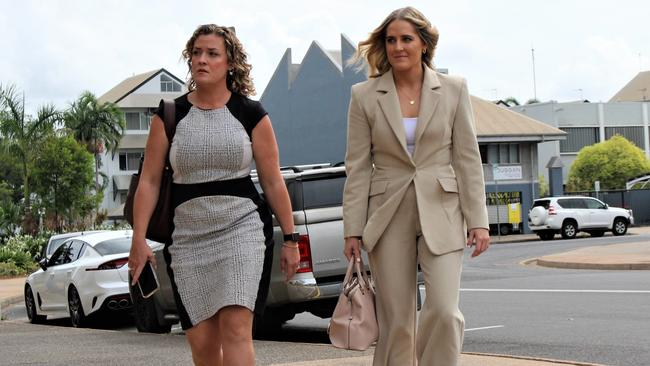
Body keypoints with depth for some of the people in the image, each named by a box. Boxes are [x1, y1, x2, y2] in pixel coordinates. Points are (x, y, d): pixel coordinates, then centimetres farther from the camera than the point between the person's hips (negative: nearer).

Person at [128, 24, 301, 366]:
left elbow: (273, 181, 4)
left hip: (241, 229, -2)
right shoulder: (170, 115, 5)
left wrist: (290, 239, 4)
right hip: (188, 235, 2)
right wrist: (139, 239, -3)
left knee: (236, 328, -16)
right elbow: (149, 180, 4)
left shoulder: (251, 114, 2)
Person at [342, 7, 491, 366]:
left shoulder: (453, 89, 3)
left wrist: (478, 221, -2)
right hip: (388, 216, 0)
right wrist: (353, 230, -2)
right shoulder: (364, 96, 3)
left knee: (444, 310, -14)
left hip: (441, 213, 0)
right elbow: (357, 167, 2)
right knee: (395, 322, 3)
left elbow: (468, 158, 3)